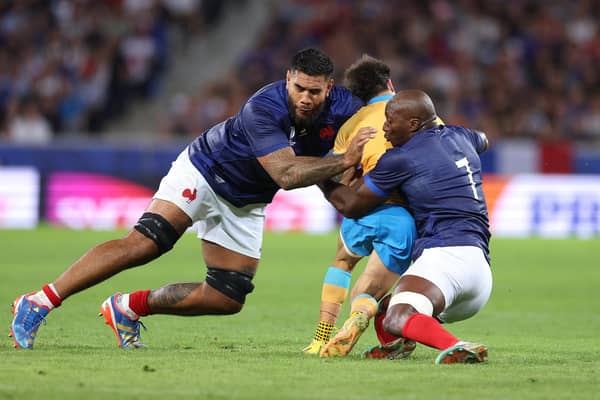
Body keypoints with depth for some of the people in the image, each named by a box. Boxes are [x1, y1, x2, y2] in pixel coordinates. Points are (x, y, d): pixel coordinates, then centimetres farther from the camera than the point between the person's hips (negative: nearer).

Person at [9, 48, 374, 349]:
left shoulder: (341, 105, -18)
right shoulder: (265, 108, -34)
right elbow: (285, 174, -42)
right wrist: (345, 161, -46)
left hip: (245, 206, 7)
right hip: (204, 172, -7)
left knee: (228, 299, 1)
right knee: (143, 244, -26)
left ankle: (128, 308, 16)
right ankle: (39, 303, -21)